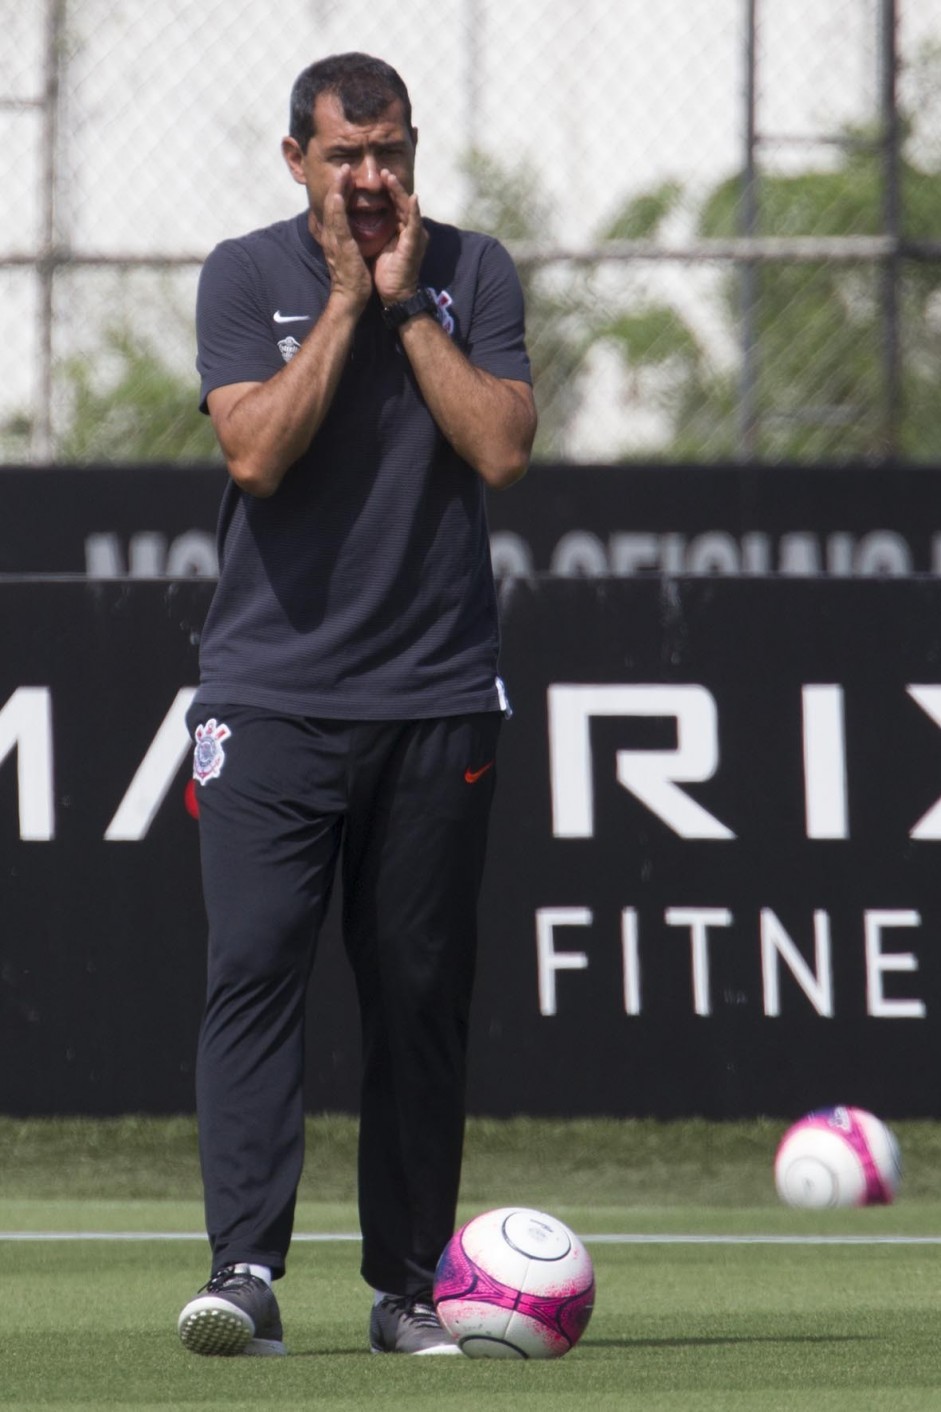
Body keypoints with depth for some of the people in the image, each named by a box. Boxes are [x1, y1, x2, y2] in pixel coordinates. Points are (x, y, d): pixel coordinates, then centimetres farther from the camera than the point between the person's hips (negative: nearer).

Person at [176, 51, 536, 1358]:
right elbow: (259, 452, -11)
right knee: (254, 966, -14)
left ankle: (408, 1284, 11)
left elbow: (504, 450, -7)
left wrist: (407, 304, -7)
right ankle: (245, 1271, -20)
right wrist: (348, 296, -8)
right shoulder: (246, 275, 4)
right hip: (270, 695, -1)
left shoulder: (472, 272, 6)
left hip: (436, 697, 1)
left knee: (422, 995, 3)